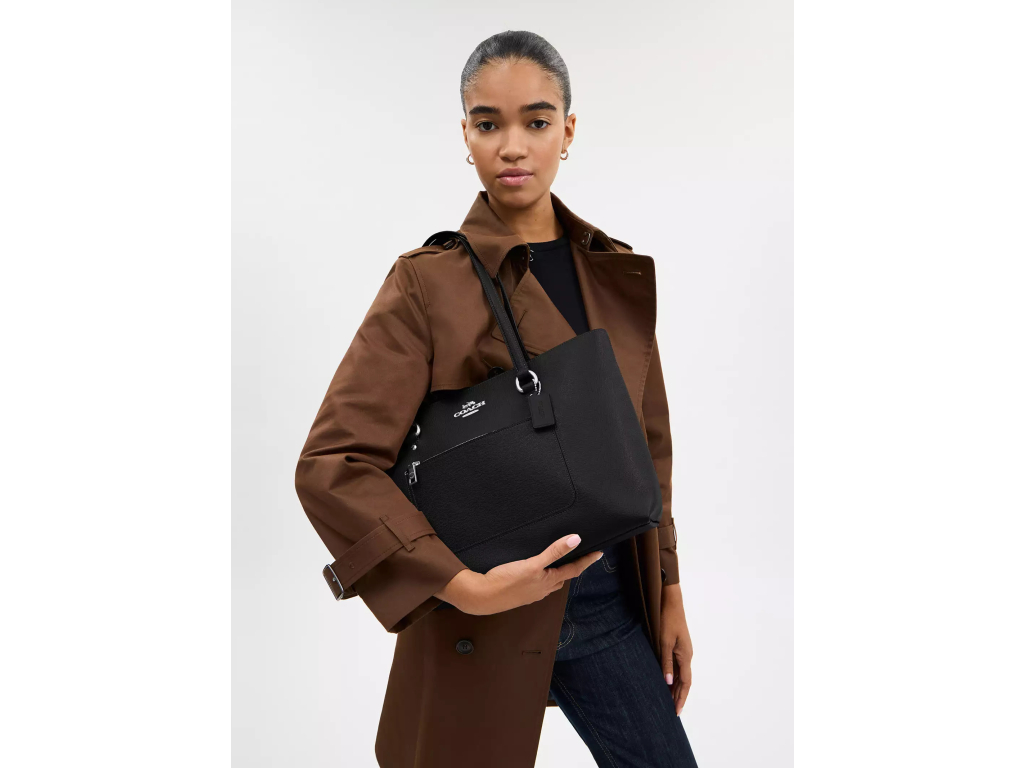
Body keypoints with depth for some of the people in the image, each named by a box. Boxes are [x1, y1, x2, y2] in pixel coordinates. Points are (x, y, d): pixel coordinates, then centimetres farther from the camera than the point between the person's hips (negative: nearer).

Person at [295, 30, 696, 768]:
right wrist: (463, 585, -22)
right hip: (483, 617, -4)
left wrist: (668, 589, 10)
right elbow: (331, 465, -16)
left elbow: (648, 442, 10)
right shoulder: (429, 282, -11)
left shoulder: (619, 273, 3)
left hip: (612, 602, 4)